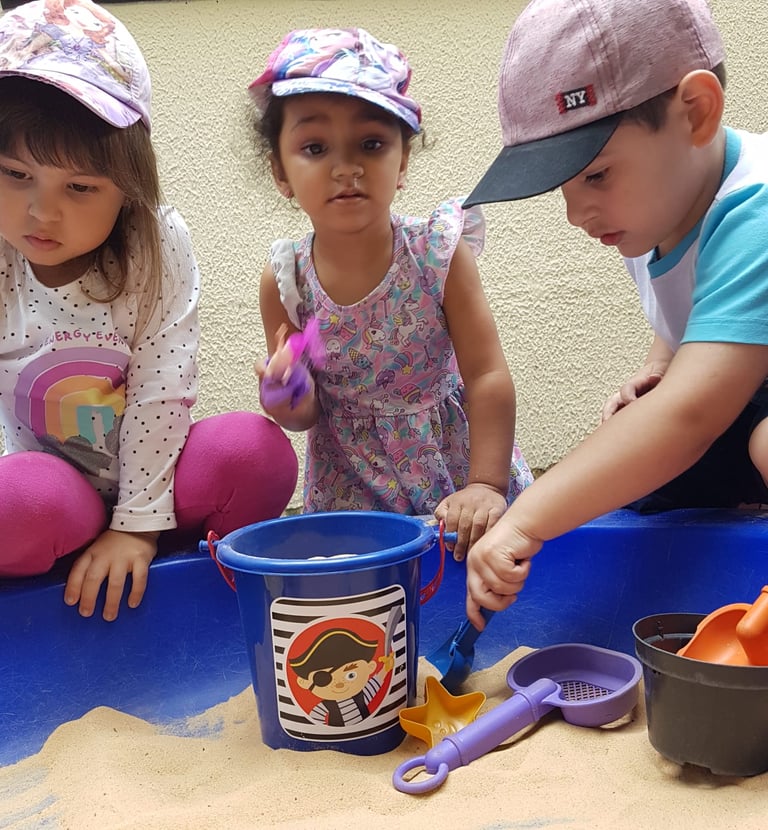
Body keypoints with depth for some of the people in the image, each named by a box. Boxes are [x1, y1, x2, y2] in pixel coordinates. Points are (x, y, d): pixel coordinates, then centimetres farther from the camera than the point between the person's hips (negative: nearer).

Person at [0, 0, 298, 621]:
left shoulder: (158, 245, -10)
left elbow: (160, 389, -13)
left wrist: (139, 522, -17)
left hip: (152, 482, 1)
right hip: (51, 488, -1)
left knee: (256, 450, -27)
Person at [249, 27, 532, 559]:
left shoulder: (439, 254, -16)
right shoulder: (285, 281, -11)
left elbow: (488, 378, -17)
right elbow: (307, 414, -1)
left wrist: (486, 485, -26)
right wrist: (291, 406, -24)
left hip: (453, 468, 0)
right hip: (351, 490, 1)